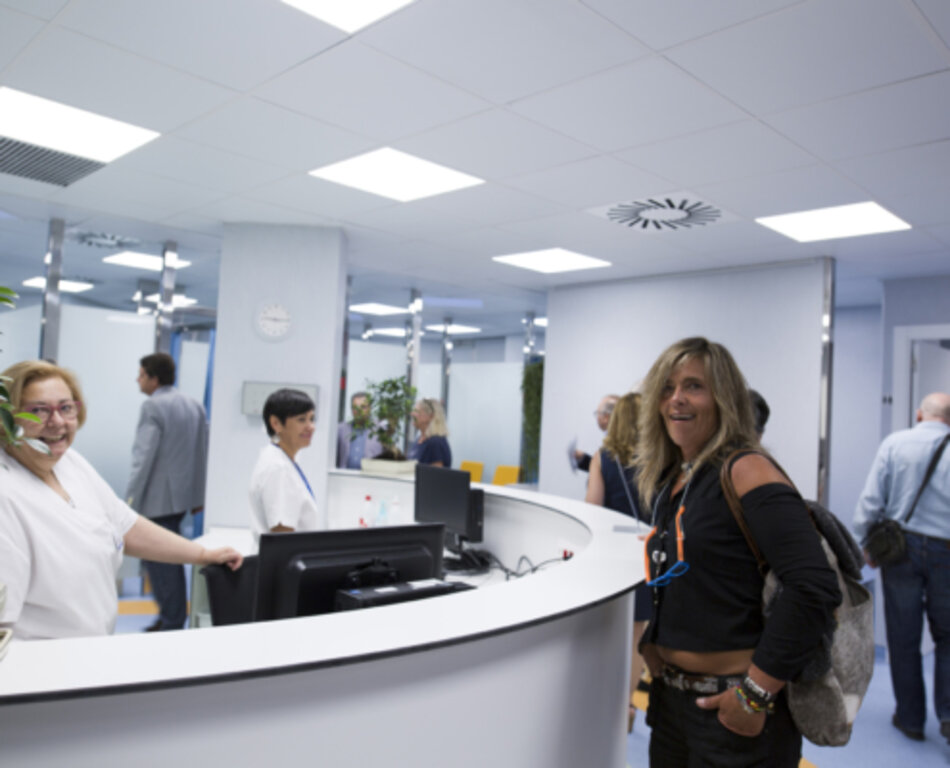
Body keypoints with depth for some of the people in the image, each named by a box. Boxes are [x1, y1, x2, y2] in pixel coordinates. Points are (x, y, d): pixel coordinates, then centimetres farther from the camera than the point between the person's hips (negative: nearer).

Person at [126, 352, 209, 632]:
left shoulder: (153, 407, -13)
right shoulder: (194, 405, 11)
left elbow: (143, 457, -18)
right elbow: (203, 452, 13)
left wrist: (131, 502, -14)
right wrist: (198, 496, 18)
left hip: (157, 498, -8)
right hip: (184, 494, 8)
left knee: (160, 560, 0)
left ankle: (172, 623, 6)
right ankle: (171, 615, 23)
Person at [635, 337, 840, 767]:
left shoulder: (745, 472, -16)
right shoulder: (667, 482, 8)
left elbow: (815, 589, -24)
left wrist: (756, 694, -21)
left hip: (730, 708, -7)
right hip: (672, 697, 7)